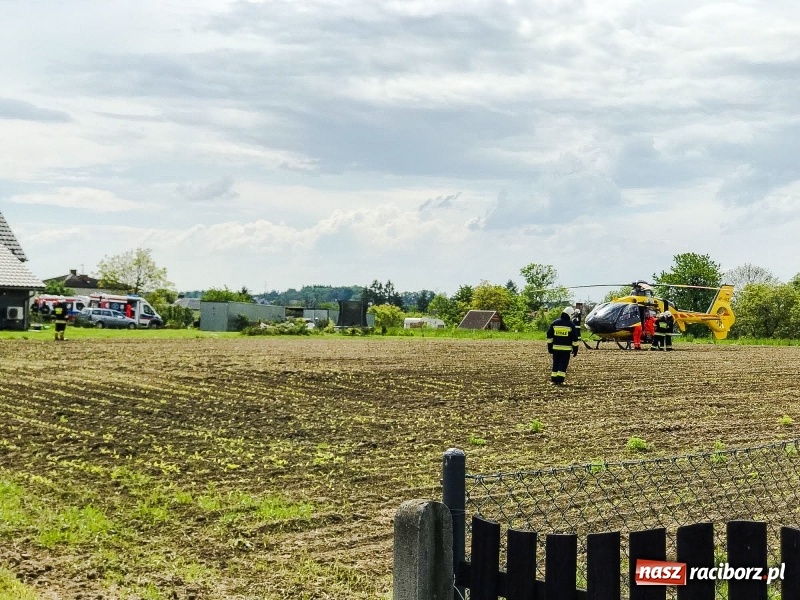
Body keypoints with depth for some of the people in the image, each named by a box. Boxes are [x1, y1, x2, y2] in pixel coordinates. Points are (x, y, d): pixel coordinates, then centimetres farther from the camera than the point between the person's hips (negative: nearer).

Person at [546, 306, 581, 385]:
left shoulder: (554, 323, 6)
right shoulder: (571, 325, -4)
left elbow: (549, 336, 8)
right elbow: (575, 338, -2)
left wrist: (549, 347, 14)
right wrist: (575, 349, 5)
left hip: (556, 348, 3)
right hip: (566, 348, -3)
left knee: (556, 363, 10)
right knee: (563, 364, -1)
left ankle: (554, 380, 10)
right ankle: (560, 380, -7)